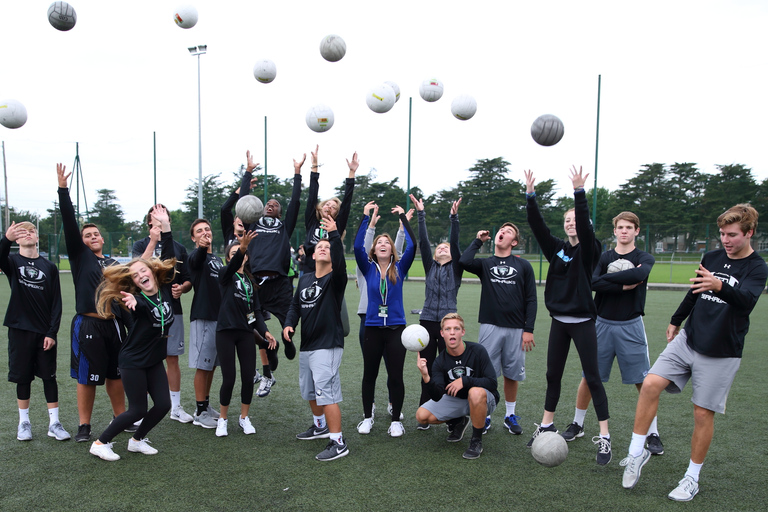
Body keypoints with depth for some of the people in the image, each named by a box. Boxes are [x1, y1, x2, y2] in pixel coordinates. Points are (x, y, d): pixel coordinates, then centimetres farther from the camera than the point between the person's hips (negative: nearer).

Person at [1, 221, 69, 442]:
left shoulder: (49, 267, 3)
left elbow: (56, 303, 1)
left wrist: (52, 332, -7)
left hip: (45, 332, 0)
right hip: (20, 330, 0)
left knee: (50, 377, 3)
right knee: (23, 377, 8)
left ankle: (54, 423, 12)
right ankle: (24, 422, 23)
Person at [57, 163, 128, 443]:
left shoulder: (114, 264, 13)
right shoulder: (79, 255, 2)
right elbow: (69, 223, -10)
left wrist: (132, 326, 9)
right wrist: (63, 189, -19)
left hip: (113, 325, 4)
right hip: (88, 325, -4)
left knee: (116, 374, 12)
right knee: (87, 377, 3)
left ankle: (121, 417, 26)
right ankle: (84, 425, 16)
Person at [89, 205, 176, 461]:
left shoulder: (165, 288, -4)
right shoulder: (136, 299, -17)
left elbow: (168, 258, -10)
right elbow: (139, 305, -42)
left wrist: (165, 228, -16)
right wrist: (131, 301, -65)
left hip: (154, 359, 6)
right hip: (133, 361, -6)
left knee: (163, 404, 2)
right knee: (138, 410, -2)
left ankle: (137, 440, 25)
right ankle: (100, 443, 16)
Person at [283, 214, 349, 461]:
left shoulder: (335, 279, -10)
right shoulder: (305, 278, 9)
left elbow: (339, 261, -31)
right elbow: (296, 304, 16)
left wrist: (334, 235, -42)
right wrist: (289, 324, -2)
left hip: (327, 345, -8)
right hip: (306, 345, 8)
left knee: (326, 392, -14)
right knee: (309, 390, 22)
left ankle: (338, 442, -6)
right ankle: (320, 426, 44)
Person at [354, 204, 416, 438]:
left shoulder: (399, 268, 2)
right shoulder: (369, 268, 3)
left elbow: (412, 246, -11)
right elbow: (357, 246, -11)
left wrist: (403, 217, -9)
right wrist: (366, 217, -11)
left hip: (396, 328, -1)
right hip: (373, 328, 1)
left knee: (395, 376, 2)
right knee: (369, 375, 11)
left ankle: (396, 420, 18)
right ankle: (367, 417, 28)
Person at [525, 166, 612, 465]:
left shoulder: (588, 250, -5)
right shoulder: (557, 248, 6)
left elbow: (585, 225, -24)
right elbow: (537, 226, -5)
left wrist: (579, 192, -33)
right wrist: (530, 196, -15)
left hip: (582, 322, -5)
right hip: (559, 321, 5)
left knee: (592, 378, -1)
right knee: (553, 374, 12)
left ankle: (604, 438, 6)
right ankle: (547, 426, 26)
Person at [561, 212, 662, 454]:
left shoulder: (645, 258, 1)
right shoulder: (603, 257, 4)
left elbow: (639, 274, -24)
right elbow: (592, 282, -15)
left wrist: (608, 277, -16)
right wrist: (624, 285, -19)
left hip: (631, 326, -1)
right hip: (602, 324, 1)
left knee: (644, 381, 1)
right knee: (589, 377, 6)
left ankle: (652, 434, 18)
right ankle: (577, 425, 22)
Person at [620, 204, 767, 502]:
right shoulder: (711, 258, 8)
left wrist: (720, 286, -49)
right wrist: (676, 321, 27)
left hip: (721, 354, -4)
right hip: (688, 340, 4)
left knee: (703, 413, 0)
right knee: (651, 384, -12)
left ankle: (692, 478, 19)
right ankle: (636, 453, 1)